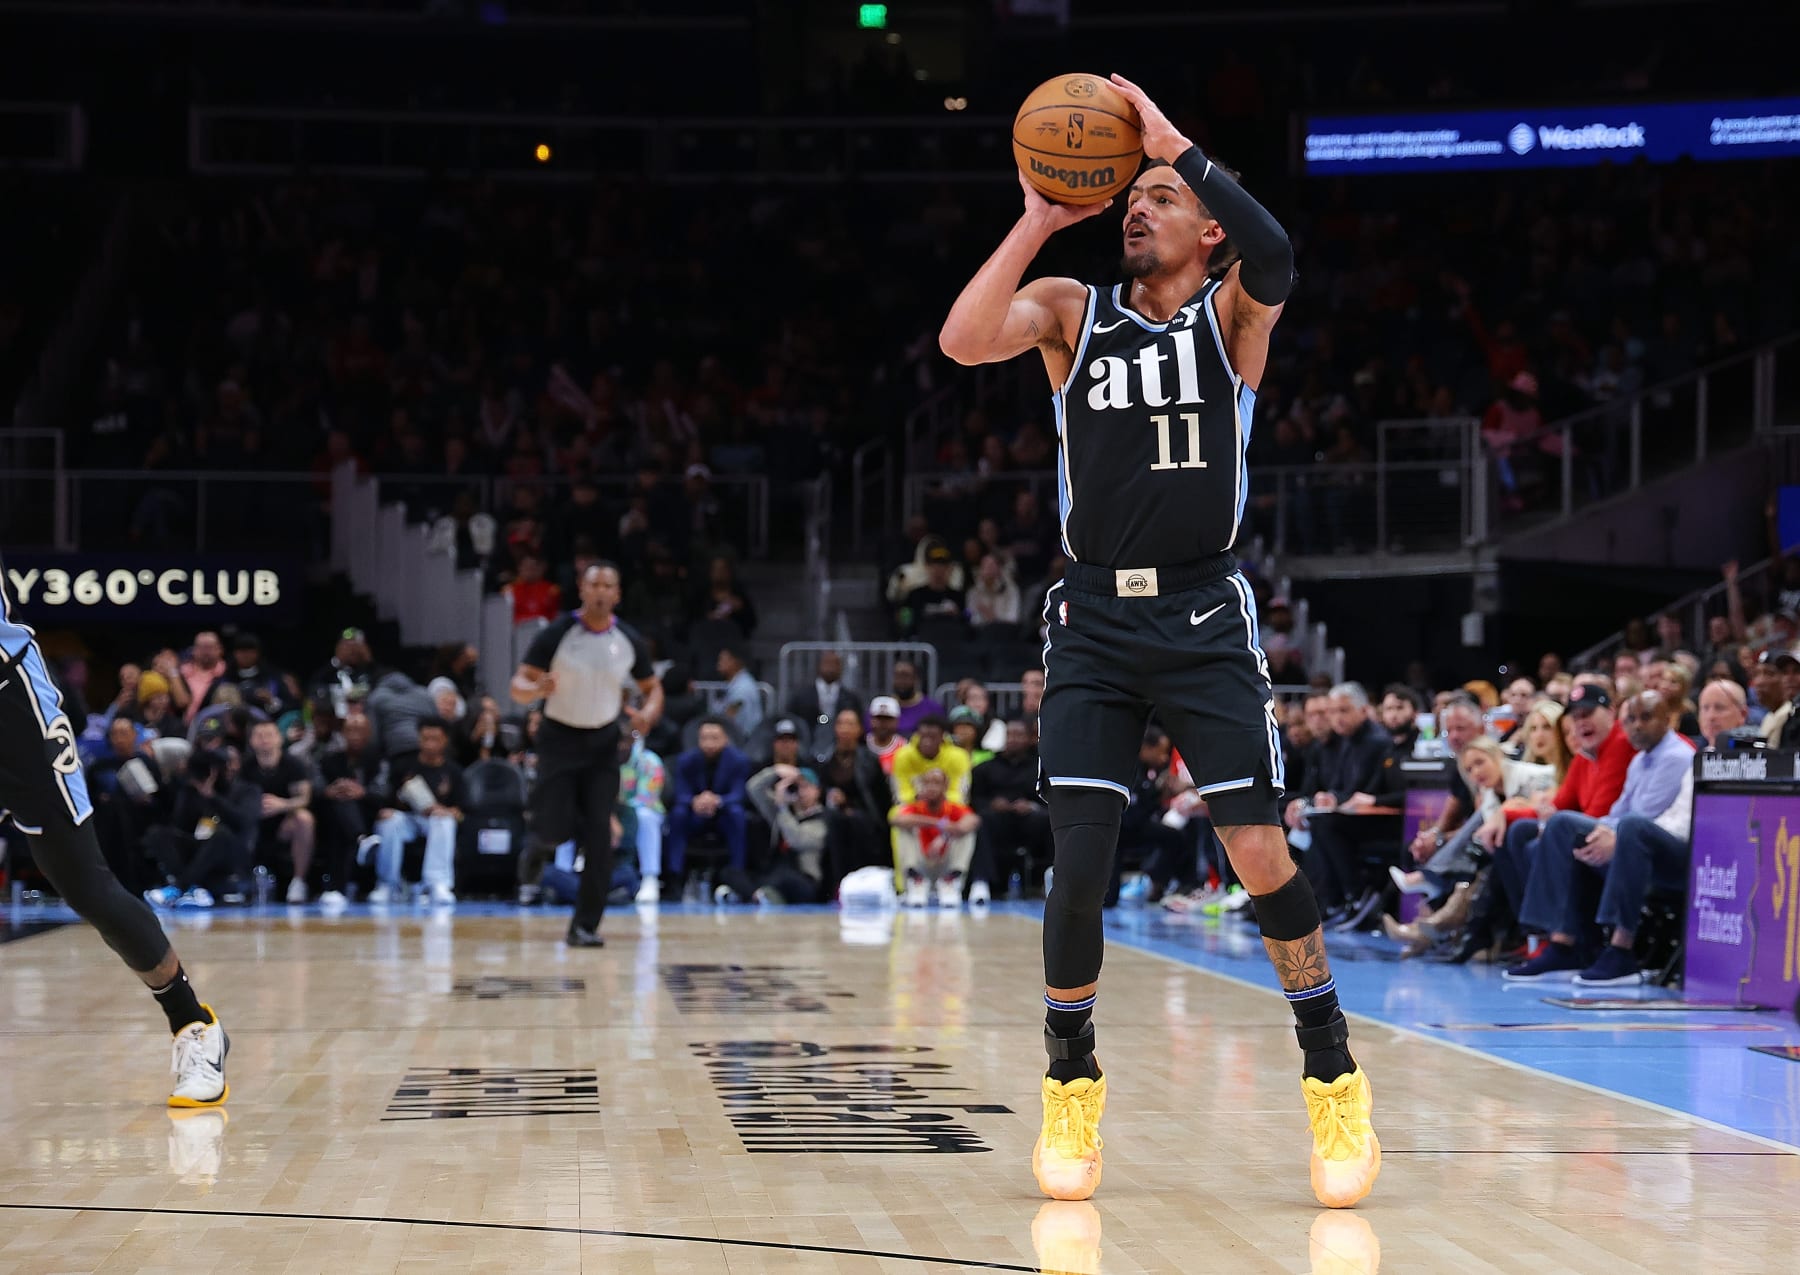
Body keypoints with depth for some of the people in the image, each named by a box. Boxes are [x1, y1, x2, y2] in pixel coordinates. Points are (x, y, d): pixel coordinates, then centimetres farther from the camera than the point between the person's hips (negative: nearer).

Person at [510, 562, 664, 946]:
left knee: (599, 835, -7)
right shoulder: (556, 634, -12)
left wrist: (648, 713, -13)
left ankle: (585, 926, -2)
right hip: (560, 738, -2)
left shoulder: (629, 641, -3)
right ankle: (534, 858, 30)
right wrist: (538, 689, -33)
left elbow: (652, 687, 10)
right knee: (555, 828, -10)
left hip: (603, 742, 2)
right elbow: (518, 686, -9)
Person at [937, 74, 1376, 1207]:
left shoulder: (1232, 311, 2)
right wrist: (1039, 221, -11)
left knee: (1262, 857, -7)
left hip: (1205, 615, -2)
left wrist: (1172, 140, -18)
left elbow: (1274, 255, -23)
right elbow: (962, 342, -12)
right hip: (1094, 617, 2)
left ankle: (1336, 1081, 8)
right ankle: (1072, 1084, 14)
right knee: (1079, 862, -5)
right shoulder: (1071, 309, 7)